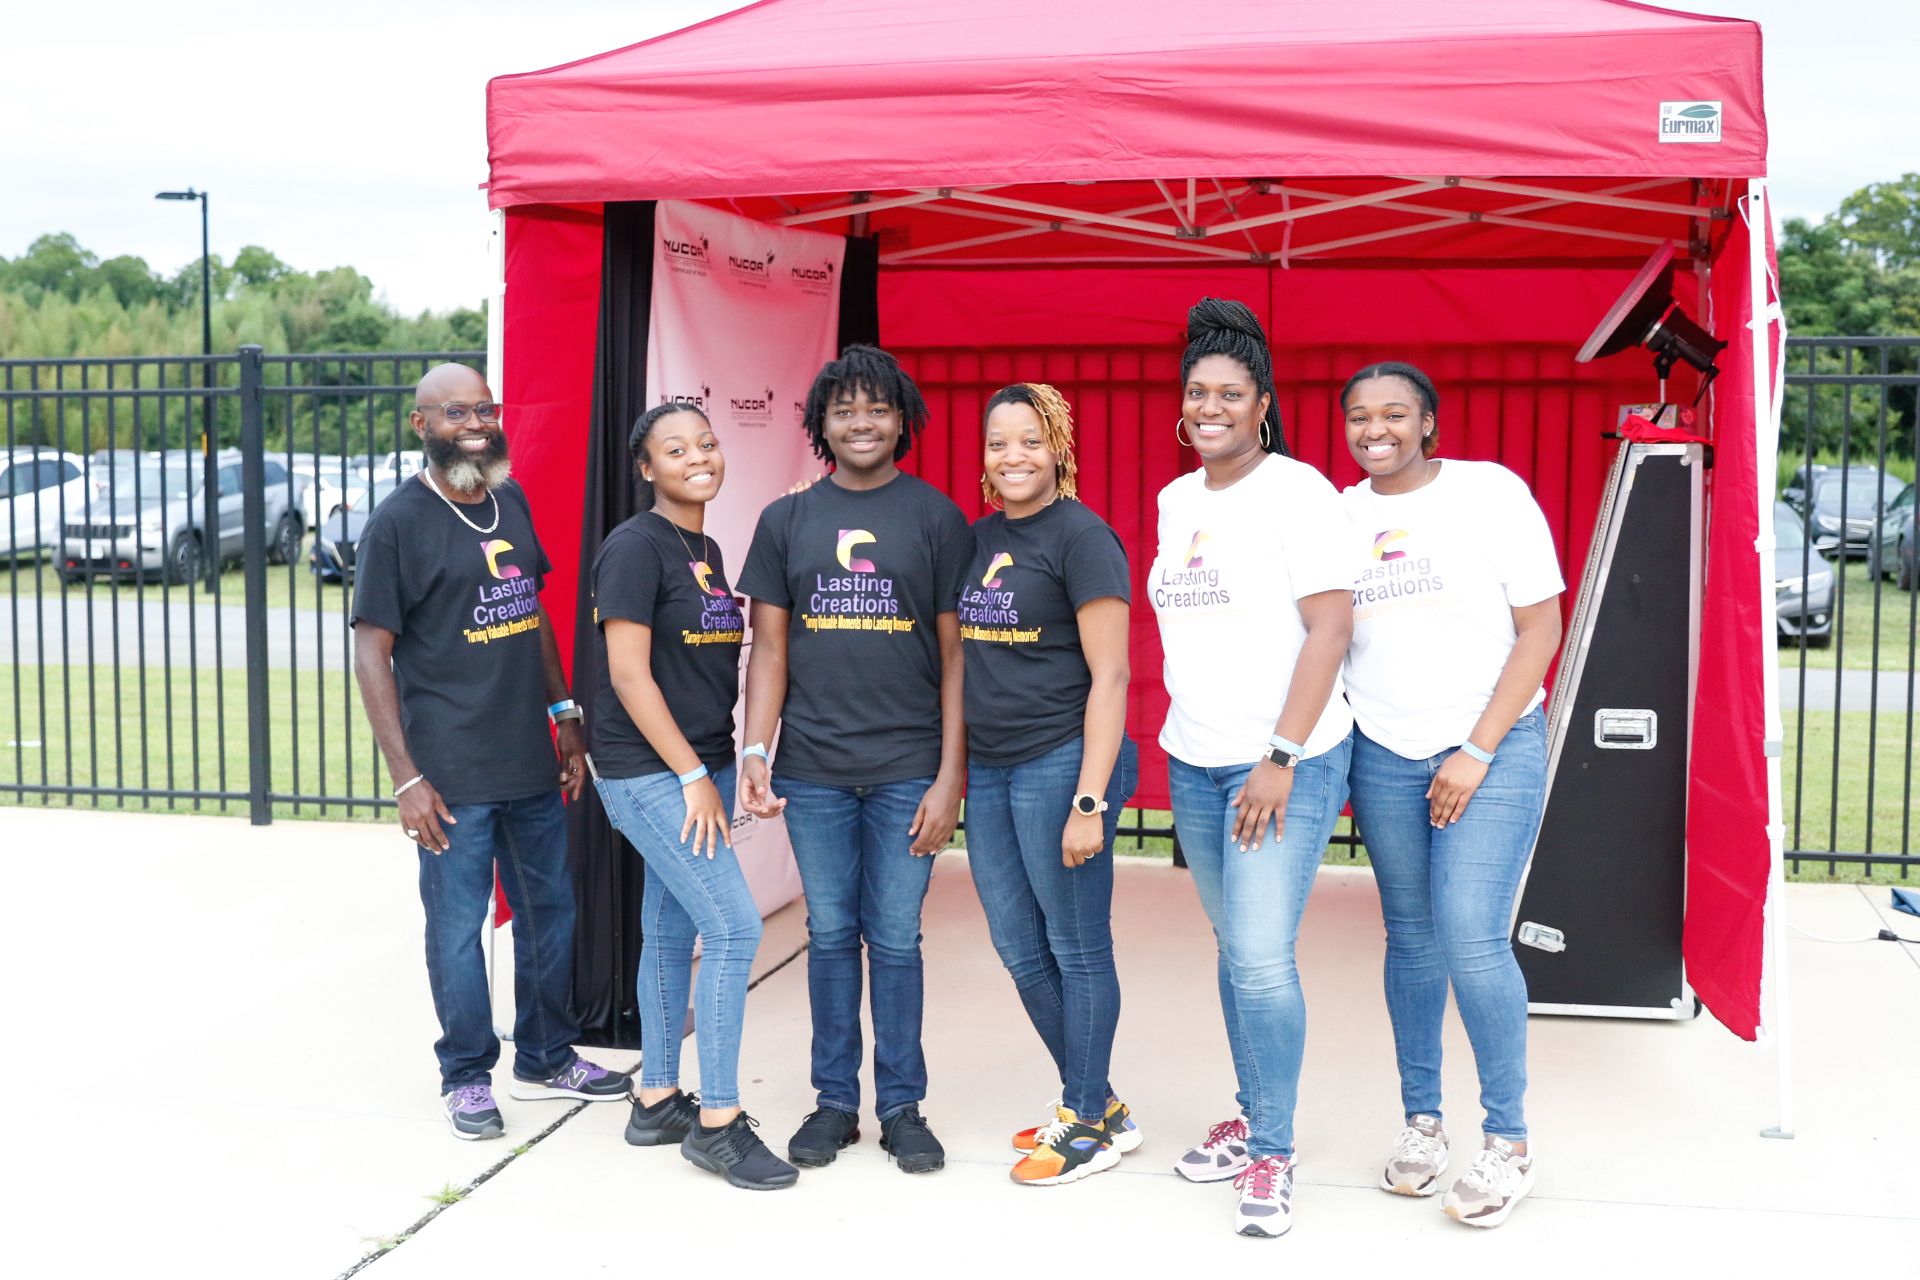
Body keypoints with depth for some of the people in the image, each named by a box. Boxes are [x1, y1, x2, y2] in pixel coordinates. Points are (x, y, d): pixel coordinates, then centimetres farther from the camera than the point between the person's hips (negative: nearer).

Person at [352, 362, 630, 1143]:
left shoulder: (511, 503, 9)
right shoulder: (398, 522, -9)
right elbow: (372, 655, -10)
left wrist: (565, 717, 15)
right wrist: (407, 779, -14)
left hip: (531, 762, 6)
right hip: (452, 775, -6)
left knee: (551, 910, 15)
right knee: (457, 926, 4)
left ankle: (546, 1058, 33)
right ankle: (467, 1077, 22)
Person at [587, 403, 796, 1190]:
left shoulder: (707, 550, 13)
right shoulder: (636, 547, -12)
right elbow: (629, 673, -16)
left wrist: (713, 771, 13)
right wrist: (692, 776, -15)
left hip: (702, 766, 8)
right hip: (648, 772, -8)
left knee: (672, 932, 13)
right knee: (734, 928, -12)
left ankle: (658, 1103, 24)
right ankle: (717, 1124, -2)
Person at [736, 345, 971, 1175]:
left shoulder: (936, 518, 2)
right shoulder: (786, 521, 8)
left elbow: (955, 653, 0)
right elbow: (769, 647, 8)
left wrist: (950, 775, -6)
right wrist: (756, 750, -4)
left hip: (906, 769, -2)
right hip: (812, 770, 2)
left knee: (896, 939, 4)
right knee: (831, 936, 10)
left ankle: (901, 1105, 18)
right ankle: (835, 1099, 23)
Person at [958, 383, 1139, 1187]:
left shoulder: (1081, 537, -9)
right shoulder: (980, 538, 11)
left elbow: (1109, 675, -13)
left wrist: (1090, 801, -17)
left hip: (1059, 764, -7)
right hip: (989, 770, 8)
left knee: (1076, 947, 3)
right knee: (1020, 950, 13)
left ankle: (1091, 1125, 17)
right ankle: (1091, 1103, 27)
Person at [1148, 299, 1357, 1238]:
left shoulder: (1295, 490, -9)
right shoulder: (1175, 501, 12)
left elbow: (1329, 626, -15)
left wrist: (1282, 758, -19)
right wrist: (1177, 733, 16)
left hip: (1283, 762, -7)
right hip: (1194, 762, 7)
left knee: (1262, 957, -9)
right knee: (1233, 949, 13)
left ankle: (1273, 1154, 4)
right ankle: (1254, 1117, 26)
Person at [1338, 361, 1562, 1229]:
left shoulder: (1490, 492, -4)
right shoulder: (1337, 515, 7)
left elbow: (1541, 629, -6)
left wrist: (1478, 750, -11)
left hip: (1494, 747, -3)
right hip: (1383, 753, 4)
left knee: (1472, 940, -12)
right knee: (1411, 938, 7)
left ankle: (1508, 1144, 3)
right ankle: (1421, 1122, 22)